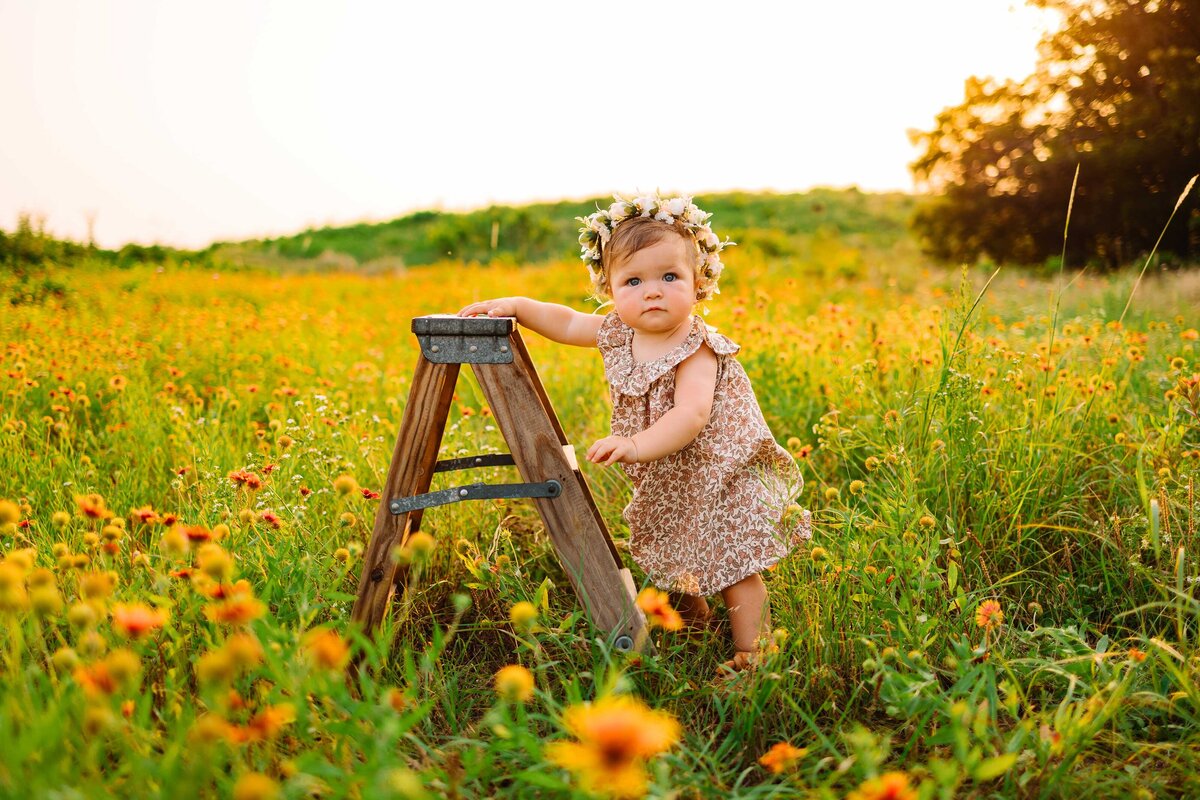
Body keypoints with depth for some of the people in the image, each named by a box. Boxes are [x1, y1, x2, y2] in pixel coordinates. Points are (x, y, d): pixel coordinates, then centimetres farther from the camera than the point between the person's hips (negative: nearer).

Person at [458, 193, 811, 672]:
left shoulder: (694, 349, -27)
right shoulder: (617, 333, -5)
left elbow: (691, 415, -41)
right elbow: (567, 323, 11)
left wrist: (638, 445, -53)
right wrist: (515, 306, 1)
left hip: (718, 474, -8)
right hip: (664, 482, 8)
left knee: (733, 567, -5)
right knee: (671, 562, 22)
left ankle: (752, 655, 7)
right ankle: (693, 622, 46)